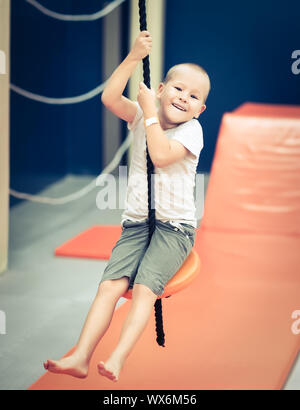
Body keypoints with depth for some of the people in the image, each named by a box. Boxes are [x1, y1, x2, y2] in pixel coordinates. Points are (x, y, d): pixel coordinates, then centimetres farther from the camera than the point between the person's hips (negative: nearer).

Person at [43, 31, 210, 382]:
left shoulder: (191, 129, -4)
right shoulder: (140, 116, 8)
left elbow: (160, 155, -21)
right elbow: (110, 98, -11)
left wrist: (150, 111, -14)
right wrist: (134, 57, -17)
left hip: (174, 226, -3)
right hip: (136, 222, 3)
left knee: (145, 287, -24)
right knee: (110, 285, -15)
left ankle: (118, 359, -30)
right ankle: (80, 357, -22)